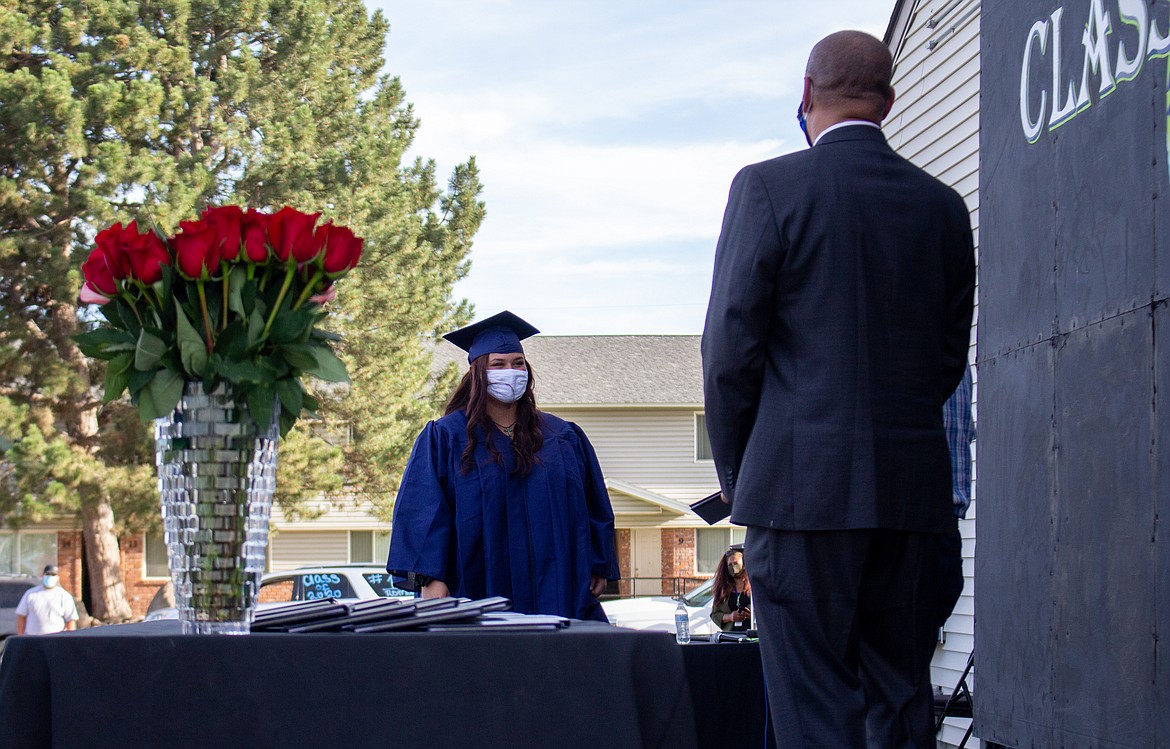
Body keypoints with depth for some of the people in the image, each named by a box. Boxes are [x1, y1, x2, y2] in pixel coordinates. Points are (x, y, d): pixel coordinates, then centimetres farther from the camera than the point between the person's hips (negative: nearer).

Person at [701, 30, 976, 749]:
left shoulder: (768, 188, -5)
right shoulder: (943, 205, 10)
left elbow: (732, 346, -6)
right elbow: (951, 356, 14)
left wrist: (735, 473, 6)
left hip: (803, 486, -5)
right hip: (915, 490, 5)